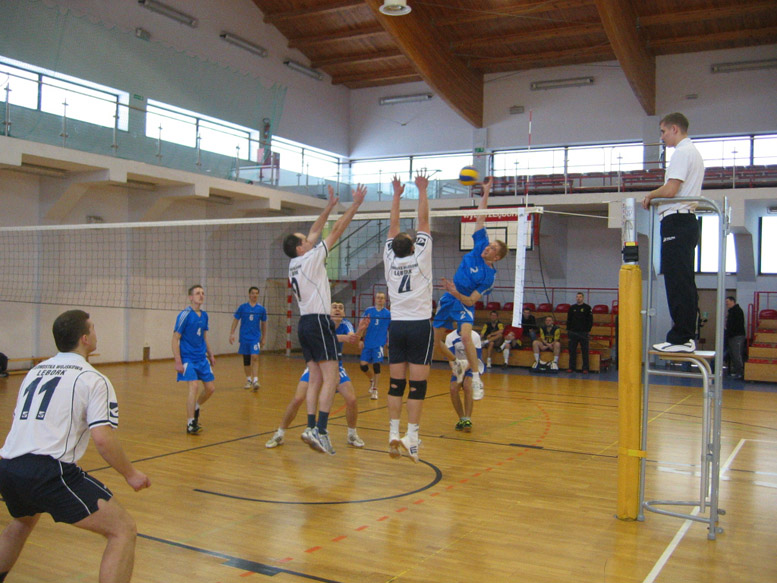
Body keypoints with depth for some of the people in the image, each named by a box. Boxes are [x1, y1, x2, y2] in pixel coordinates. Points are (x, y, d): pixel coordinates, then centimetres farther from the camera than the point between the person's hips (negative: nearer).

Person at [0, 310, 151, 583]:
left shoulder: (34, 372, 19)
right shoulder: (93, 379, -3)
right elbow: (102, 437, -13)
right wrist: (131, 474, 0)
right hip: (49, 471, -8)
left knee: (22, 522, 40)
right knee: (124, 530, -4)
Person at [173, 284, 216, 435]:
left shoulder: (204, 315, 8)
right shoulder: (185, 315, -13)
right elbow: (175, 339, -13)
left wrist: (210, 355, 21)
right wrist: (178, 362, -18)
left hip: (202, 358, 7)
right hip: (188, 358, -7)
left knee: (210, 388, 9)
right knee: (194, 386, -18)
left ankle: (195, 408, 37)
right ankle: (190, 424, -9)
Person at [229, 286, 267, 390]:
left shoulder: (261, 309, 2)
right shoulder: (242, 307, 0)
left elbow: (264, 324, 12)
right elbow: (236, 320, 5)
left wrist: (263, 338, 15)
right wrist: (232, 333, -2)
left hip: (255, 337, -1)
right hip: (244, 337, 1)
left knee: (255, 357, -17)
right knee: (246, 360, 9)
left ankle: (255, 380, -19)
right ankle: (248, 380, 23)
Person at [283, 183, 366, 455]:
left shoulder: (295, 263, 13)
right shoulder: (311, 259, -7)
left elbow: (315, 231, 23)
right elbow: (337, 230, -6)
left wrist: (329, 206, 28)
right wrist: (355, 204, -1)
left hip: (305, 323, 9)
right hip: (318, 322, -9)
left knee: (316, 379, 6)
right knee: (332, 378, -11)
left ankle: (312, 428, 0)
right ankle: (320, 430, -20)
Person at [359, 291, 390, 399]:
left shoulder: (387, 313, 1)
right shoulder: (368, 311, 4)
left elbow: (390, 329, 8)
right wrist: (361, 340, 6)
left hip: (379, 343, -2)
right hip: (368, 343, 2)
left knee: (376, 364, -7)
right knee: (363, 365, -1)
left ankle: (375, 389, 7)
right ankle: (372, 379, 30)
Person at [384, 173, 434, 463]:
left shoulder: (390, 260, 4)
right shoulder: (420, 258, -4)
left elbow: (393, 226, 14)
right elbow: (423, 221, 0)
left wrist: (397, 195, 19)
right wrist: (422, 191, 7)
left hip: (396, 326, 4)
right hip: (420, 325, -4)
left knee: (396, 383, 5)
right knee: (417, 385, -4)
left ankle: (393, 434, 3)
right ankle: (411, 436, -8)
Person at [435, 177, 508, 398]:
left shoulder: (489, 276, -15)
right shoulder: (479, 247, -2)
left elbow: (471, 300, -17)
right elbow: (480, 218, -1)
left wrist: (455, 292, -34)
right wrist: (486, 193, -5)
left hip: (463, 305, -6)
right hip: (448, 300, 6)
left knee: (466, 337, -31)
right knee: (436, 340, 8)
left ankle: (476, 378, -22)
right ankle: (456, 364, 34)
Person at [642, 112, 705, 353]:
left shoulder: (682, 152, -9)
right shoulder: (694, 152, 23)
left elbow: (670, 190, -18)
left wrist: (650, 195, -1)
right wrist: (655, 198, 15)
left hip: (676, 222, -11)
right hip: (687, 220, 11)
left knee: (677, 281, -10)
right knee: (684, 281, 10)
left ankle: (680, 338, -9)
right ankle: (687, 336, 13)